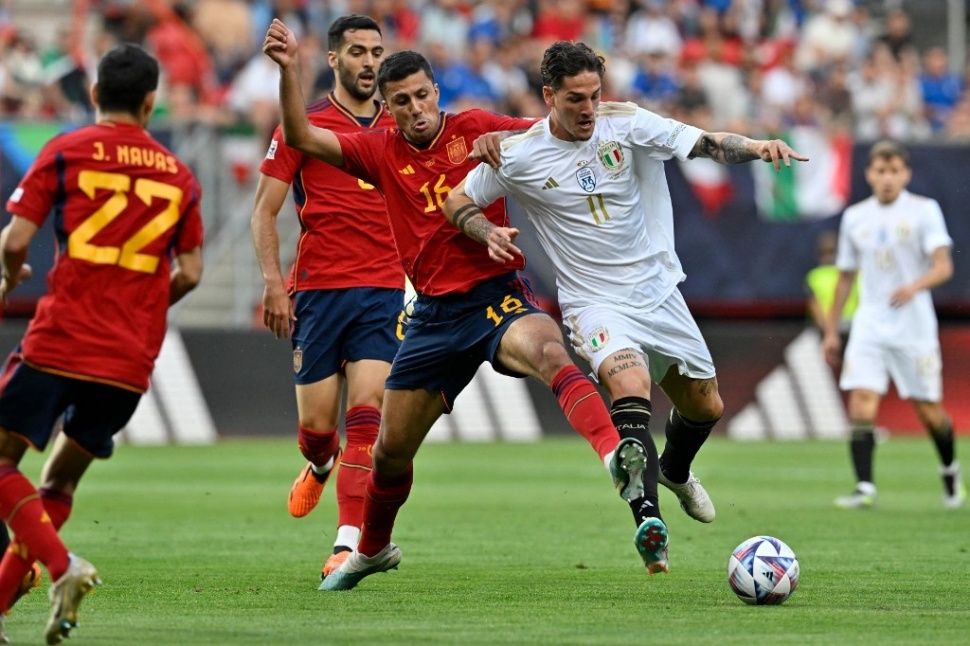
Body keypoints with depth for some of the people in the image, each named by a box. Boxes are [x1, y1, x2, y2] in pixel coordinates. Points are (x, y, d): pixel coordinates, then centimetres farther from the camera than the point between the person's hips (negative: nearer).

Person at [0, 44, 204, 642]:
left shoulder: (65, 152, 0)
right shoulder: (179, 175, 11)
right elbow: (190, 272, 10)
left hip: (60, 340, -4)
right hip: (132, 357, 4)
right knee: (61, 481, 15)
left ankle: (63, 566, -19)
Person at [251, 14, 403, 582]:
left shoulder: (401, 129, 10)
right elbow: (265, 210, 2)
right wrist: (273, 280, -9)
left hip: (384, 288, 1)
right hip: (318, 289, -1)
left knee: (365, 413, -12)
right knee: (316, 422, 2)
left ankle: (349, 543, -14)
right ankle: (321, 466, 40)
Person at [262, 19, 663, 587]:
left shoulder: (475, 129, 0)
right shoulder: (382, 152, 7)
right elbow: (302, 138, 1)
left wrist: (505, 141, -21)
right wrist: (289, 71, -11)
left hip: (497, 294, -4)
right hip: (433, 314, 4)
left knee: (550, 353, -39)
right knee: (390, 450, 13)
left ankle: (617, 459, -60)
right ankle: (372, 550, 41)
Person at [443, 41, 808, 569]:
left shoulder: (627, 125, -7)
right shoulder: (517, 156, -10)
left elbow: (705, 145, -14)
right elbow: (457, 201, 2)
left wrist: (754, 147, -33)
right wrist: (489, 233, -18)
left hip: (658, 292, 4)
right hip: (594, 303, -4)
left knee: (705, 408, 14)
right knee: (629, 387, -32)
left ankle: (674, 471, 50)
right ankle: (649, 522, -36)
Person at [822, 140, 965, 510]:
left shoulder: (924, 211, -3)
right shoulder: (855, 218, 8)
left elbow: (943, 266, -13)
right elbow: (845, 275, 17)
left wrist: (915, 286, -33)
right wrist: (831, 330, 17)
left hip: (914, 327, -2)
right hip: (869, 325, 3)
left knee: (928, 410, 4)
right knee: (862, 401, -15)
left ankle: (950, 470, 32)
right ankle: (864, 488, -17)